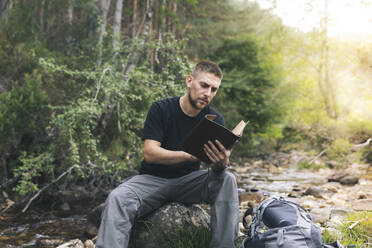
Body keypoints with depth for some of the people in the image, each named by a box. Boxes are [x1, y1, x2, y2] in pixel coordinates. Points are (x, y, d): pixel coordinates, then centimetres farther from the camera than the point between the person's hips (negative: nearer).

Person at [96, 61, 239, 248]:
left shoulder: (215, 120, 0)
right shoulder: (161, 109, -8)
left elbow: (217, 165, -10)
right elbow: (150, 153, -18)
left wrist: (221, 164, -37)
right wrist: (189, 155, -34)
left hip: (188, 180, 2)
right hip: (153, 179, -2)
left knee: (227, 180, -25)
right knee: (117, 198, -31)